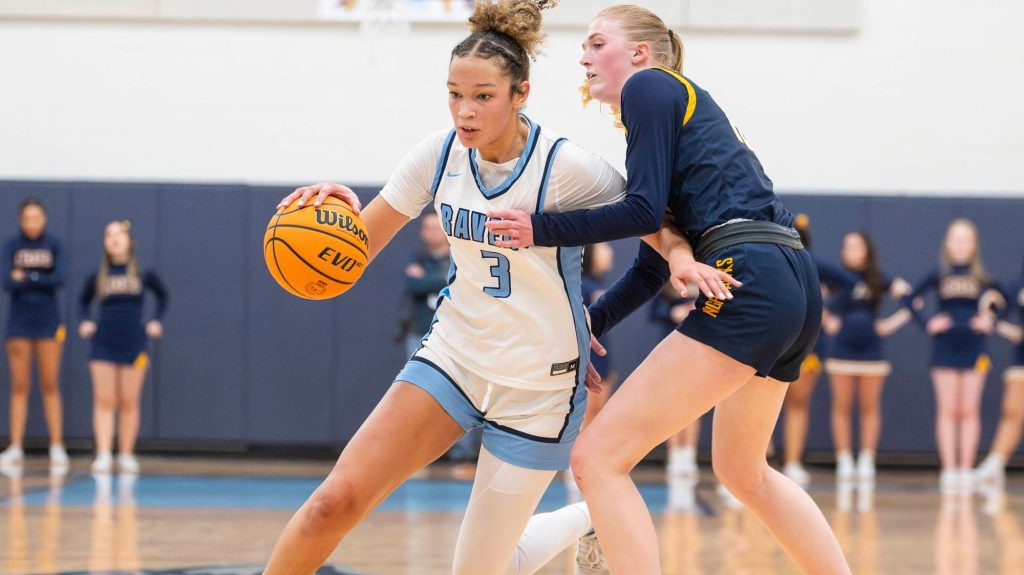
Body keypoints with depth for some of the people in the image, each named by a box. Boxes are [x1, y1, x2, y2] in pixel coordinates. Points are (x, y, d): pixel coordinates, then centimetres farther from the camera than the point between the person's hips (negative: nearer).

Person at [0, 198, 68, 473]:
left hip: (48, 321, -1)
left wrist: (26, 278, -12)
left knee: (50, 386, 0)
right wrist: (40, 281, -19)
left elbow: (60, 278, -12)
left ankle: (57, 449, 2)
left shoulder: (54, 245, 0)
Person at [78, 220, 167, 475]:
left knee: (129, 403, 3)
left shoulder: (143, 274, 2)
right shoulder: (98, 277, 4)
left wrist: (156, 321, 6)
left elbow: (162, 296, 18)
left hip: (134, 343, -1)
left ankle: (126, 455, 10)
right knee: (104, 401, -5)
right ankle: (103, 454, -10)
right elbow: (83, 301, 20)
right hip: (103, 344, 1)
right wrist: (85, 321, 3)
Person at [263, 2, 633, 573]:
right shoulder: (440, 154, -7)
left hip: (538, 385, -4)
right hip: (454, 355, 4)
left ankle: (593, 521, 30)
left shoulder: (568, 167, -20)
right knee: (336, 500, -14)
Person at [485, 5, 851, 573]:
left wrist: (541, 229, -5)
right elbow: (654, 263, 26)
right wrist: (592, 321, 19)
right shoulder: (685, 103, 27)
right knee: (741, 470, 31)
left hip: (750, 288, -10)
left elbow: (643, 210, -10)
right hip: (793, 287, 10)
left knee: (598, 458, -11)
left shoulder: (650, 86, 2)